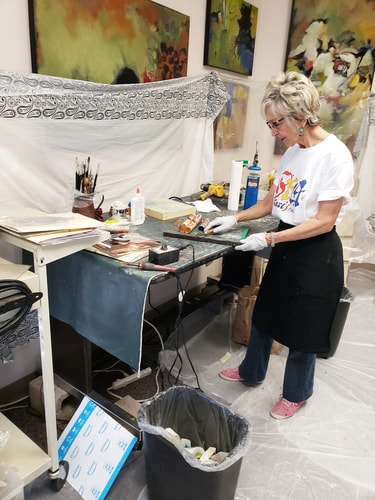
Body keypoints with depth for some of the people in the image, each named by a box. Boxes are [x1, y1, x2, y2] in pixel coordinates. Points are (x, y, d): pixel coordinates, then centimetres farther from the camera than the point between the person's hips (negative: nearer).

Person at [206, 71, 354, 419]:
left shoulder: (334, 155, -19)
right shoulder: (292, 152, 3)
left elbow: (324, 221, -21)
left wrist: (269, 239, -24)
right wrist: (235, 219, -2)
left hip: (316, 253, -7)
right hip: (285, 245, 8)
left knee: (303, 327, 10)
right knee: (266, 312, 20)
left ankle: (296, 393, 36)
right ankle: (251, 371, 44)